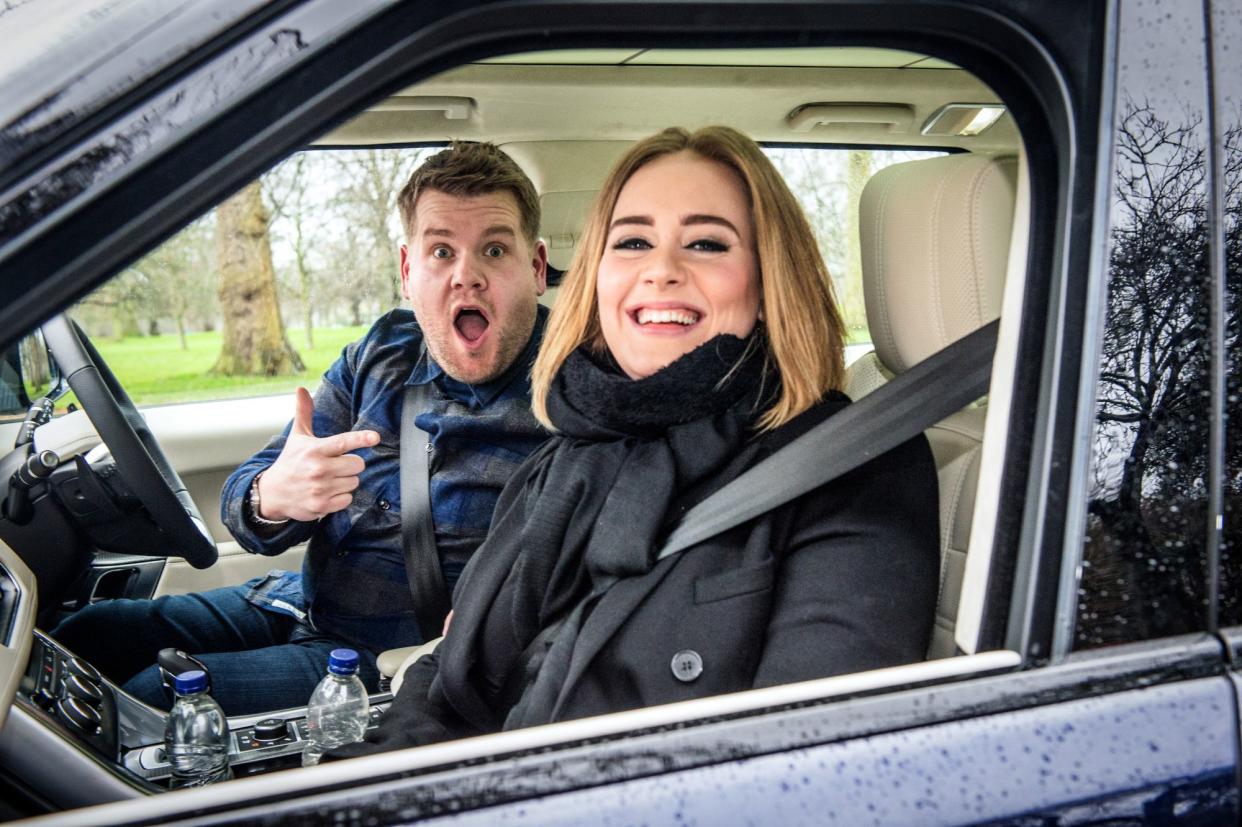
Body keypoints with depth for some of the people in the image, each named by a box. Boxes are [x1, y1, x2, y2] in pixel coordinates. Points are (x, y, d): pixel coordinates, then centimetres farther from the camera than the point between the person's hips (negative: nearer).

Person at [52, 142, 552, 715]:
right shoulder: (381, 352, 4)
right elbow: (243, 498, 4)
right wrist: (270, 499, -21)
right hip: (296, 602, 7)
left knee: (150, 697, -19)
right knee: (85, 635, 2)